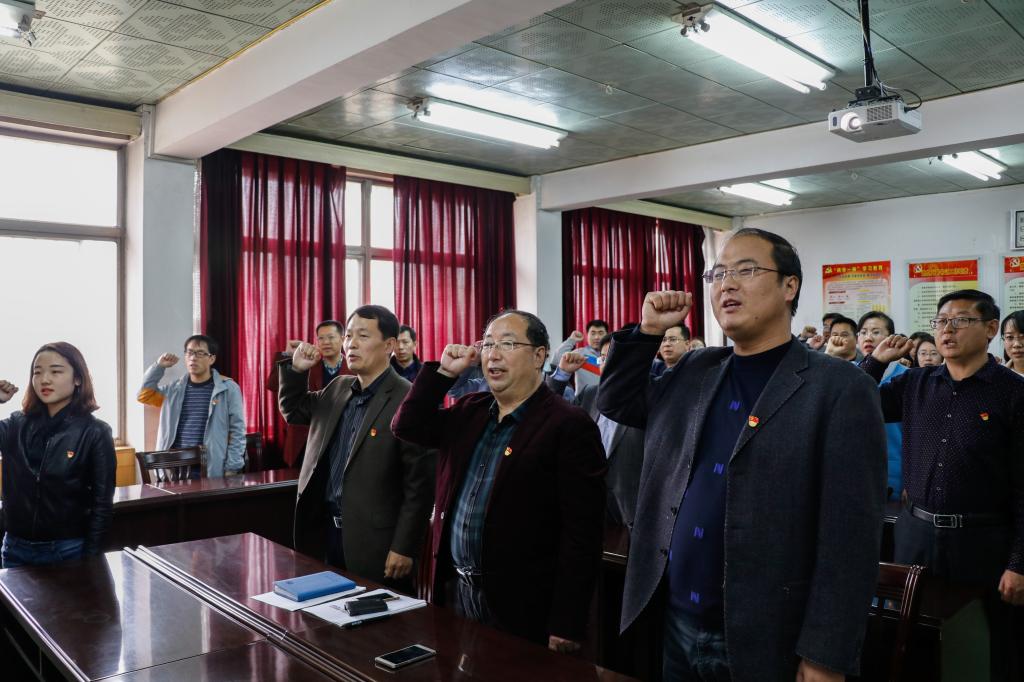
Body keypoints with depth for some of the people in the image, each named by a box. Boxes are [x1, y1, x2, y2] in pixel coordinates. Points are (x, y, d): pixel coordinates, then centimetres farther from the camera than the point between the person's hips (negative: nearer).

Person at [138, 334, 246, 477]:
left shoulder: (228, 388, -2)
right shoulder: (175, 389, 14)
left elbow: (237, 431, -4)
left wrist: (231, 469, -9)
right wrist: (159, 366, 6)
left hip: (212, 473, -4)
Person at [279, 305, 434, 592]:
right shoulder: (339, 389, 8)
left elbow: (420, 484, -17)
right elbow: (294, 411, 22)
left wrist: (404, 548, -17)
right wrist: (296, 369, 4)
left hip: (374, 543, -7)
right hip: (326, 530, 7)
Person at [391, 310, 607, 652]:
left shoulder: (569, 425, -15)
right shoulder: (471, 411, 7)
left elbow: (582, 534, -16)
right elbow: (407, 427, 11)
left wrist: (566, 627, -17)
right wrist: (444, 371, -1)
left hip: (520, 605, -6)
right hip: (454, 589, 6)